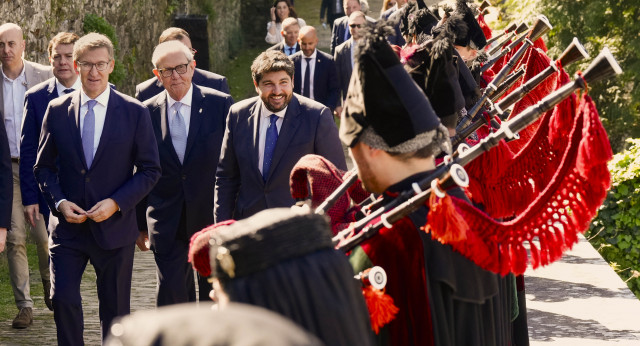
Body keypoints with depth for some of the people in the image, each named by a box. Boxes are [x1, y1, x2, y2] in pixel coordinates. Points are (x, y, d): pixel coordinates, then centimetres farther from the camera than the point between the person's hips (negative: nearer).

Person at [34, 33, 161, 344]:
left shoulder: (135, 112, -2)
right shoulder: (57, 110, 2)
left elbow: (150, 170, -1)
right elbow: (43, 166, 9)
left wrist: (116, 203, -14)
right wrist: (59, 202, -9)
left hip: (114, 227, -1)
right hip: (67, 226, 1)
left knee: (115, 311, 8)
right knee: (63, 299, -12)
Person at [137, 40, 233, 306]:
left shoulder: (220, 104, -2)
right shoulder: (147, 112, 3)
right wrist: (141, 224, 7)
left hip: (211, 217, 0)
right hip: (166, 222, 1)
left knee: (214, 297, 10)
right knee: (170, 295, -4)